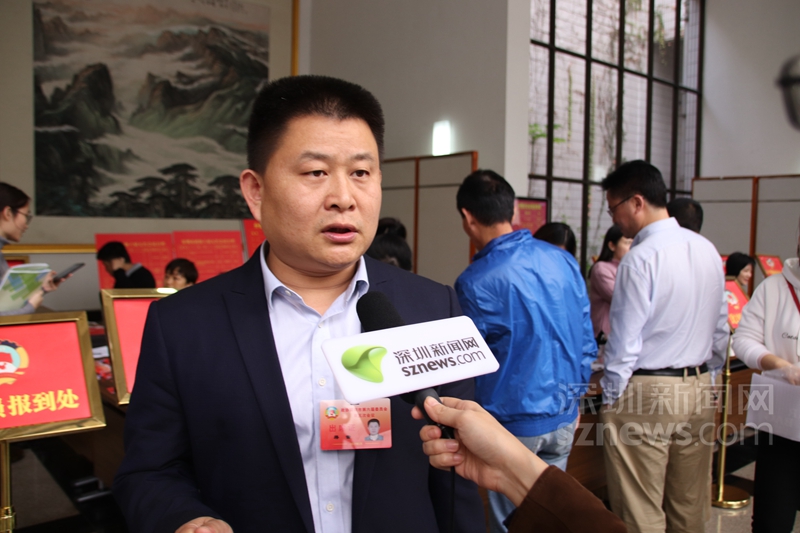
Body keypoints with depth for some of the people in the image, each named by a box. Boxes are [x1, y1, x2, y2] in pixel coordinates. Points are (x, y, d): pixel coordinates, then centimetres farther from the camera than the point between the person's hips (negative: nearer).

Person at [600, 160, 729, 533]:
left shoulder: (640, 258, -17)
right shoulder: (707, 250, 6)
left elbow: (625, 341, -16)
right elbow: (720, 329, 12)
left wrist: (610, 400, -5)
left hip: (646, 392, -8)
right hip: (699, 390, 8)